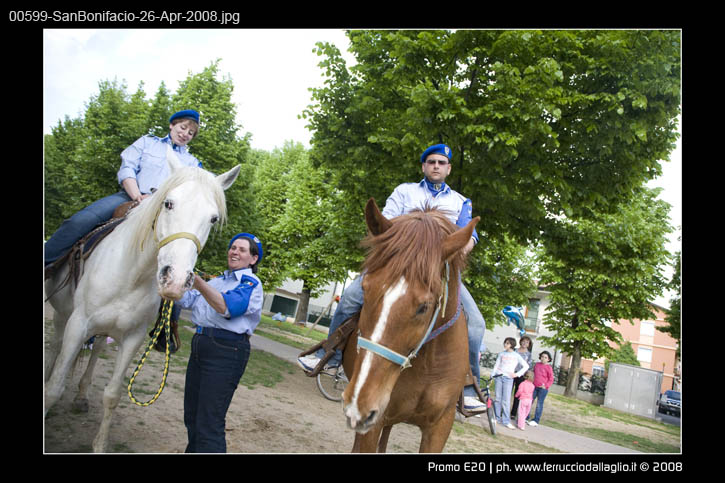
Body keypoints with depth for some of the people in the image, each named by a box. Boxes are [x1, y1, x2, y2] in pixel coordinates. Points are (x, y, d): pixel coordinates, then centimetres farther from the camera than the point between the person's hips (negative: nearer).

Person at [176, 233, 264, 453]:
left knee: (209, 424, -8)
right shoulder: (217, 280, 16)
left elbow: (226, 307, -24)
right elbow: (186, 300, 12)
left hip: (226, 353, -8)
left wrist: (196, 281, -32)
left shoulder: (251, 284, -7)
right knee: (191, 416, 20)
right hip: (199, 345, 8)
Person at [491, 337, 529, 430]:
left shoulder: (516, 356, 2)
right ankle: (497, 418, 12)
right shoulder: (502, 353, 8)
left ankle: (506, 421, -3)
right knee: (498, 398, 3)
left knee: (506, 400, -7)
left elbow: (526, 366, 3)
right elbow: (496, 365, 11)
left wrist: (517, 374, -4)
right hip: (499, 377, 2)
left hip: (508, 378, -2)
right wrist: (492, 376, 5)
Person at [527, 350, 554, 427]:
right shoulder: (537, 364, 8)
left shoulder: (548, 368, -6)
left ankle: (536, 420, 10)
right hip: (534, 387, 5)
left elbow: (551, 380, -3)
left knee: (539, 404, 2)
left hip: (543, 388, -5)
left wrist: (546, 386, -14)